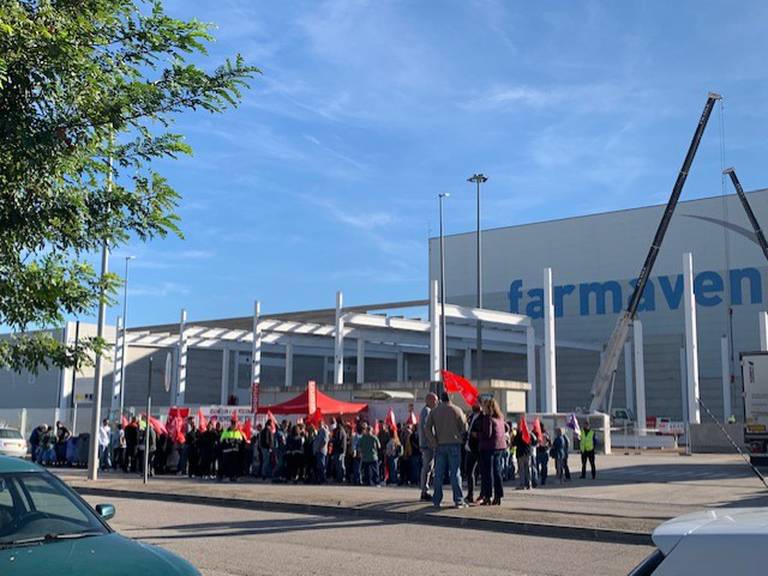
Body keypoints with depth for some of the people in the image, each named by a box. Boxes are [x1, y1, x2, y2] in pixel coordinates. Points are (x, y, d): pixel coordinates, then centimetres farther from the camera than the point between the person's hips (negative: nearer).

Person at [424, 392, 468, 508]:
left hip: (439, 445, 2)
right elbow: (464, 427, 0)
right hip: (454, 443, -2)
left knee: (439, 473, 6)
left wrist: (433, 442, -3)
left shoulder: (434, 411, 5)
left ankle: (437, 500, 7)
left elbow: (427, 428, -1)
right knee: (455, 472, 0)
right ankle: (458, 500, -1)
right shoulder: (456, 410, -2)